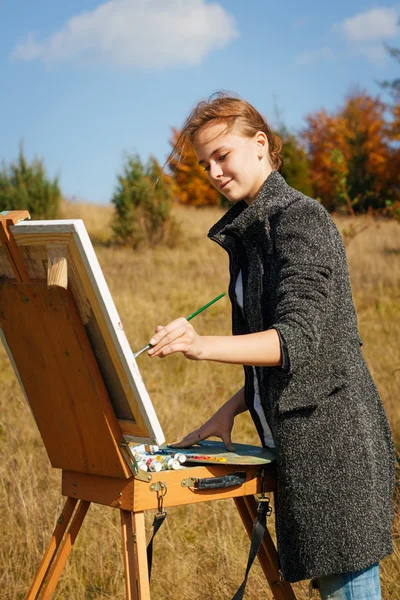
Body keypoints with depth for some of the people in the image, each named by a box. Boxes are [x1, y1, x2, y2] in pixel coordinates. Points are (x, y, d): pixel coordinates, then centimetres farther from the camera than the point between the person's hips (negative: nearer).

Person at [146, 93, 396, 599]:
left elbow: (298, 336, -23)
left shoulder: (300, 219, -11)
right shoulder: (246, 231, 18)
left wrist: (202, 346, -34)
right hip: (297, 442, 9)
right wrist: (231, 410, 10)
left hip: (332, 434, -9)